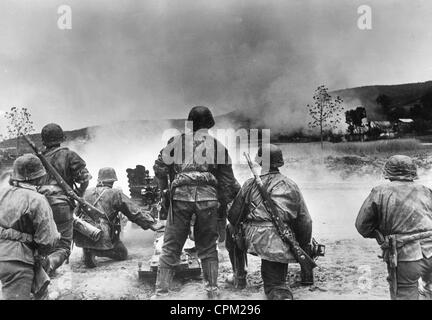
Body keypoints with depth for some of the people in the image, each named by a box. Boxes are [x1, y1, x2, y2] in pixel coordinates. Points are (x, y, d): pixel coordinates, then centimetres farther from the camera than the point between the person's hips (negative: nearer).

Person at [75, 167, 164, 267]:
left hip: (81, 238, 5)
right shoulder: (116, 194, 0)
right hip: (102, 237, -5)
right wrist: (152, 223, 11)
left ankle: (87, 250, 4)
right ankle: (93, 251, -9)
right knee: (122, 254, 13)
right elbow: (135, 212, 3)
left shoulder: (87, 193, 13)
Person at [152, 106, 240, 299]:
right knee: (208, 248, 16)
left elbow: (159, 167, 3)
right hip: (208, 198, 1)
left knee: (171, 247, 7)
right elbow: (227, 180, 9)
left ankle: (161, 292, 8)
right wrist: (223, 202, 21)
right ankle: (213, 291, 21)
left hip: (181, 196, -1)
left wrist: (164, 188, 20)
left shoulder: (177, 141, 8)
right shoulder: (218, 146, 10)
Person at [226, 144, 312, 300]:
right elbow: (305, 221, 13)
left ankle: (239, 277, 29)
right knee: (275, 283, 18)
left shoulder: (251, 184, 5)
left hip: (256, 239, -3)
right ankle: (282, 295, -18)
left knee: (231, 231, 28)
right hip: (283, 245, 3)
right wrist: (305, 248, 23)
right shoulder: (292, 186, 14)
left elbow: (233, 216, 10)